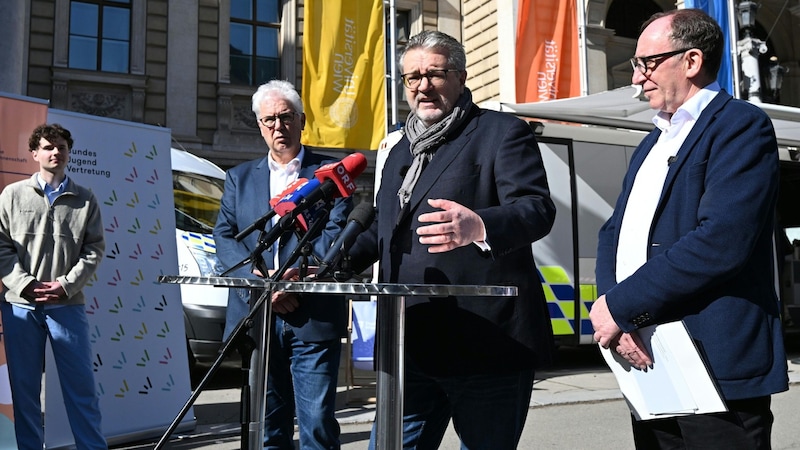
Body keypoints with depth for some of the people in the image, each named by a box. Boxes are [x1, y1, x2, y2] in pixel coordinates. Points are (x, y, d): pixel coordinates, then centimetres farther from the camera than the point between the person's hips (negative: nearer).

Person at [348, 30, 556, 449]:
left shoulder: (502, 132, -1)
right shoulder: (400, 150, 20)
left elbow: (538, 209, -14)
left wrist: (479, 227, -35)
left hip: (486, 346, -6)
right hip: (411, 347, 7)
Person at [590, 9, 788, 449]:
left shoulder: (741, 125, -7)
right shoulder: (652, 144, 19)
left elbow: (721, 242, -21)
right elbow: (613, 233, 11)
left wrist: (621, 305, -16)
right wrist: (616, 311, -7)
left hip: (717, 367, -7)